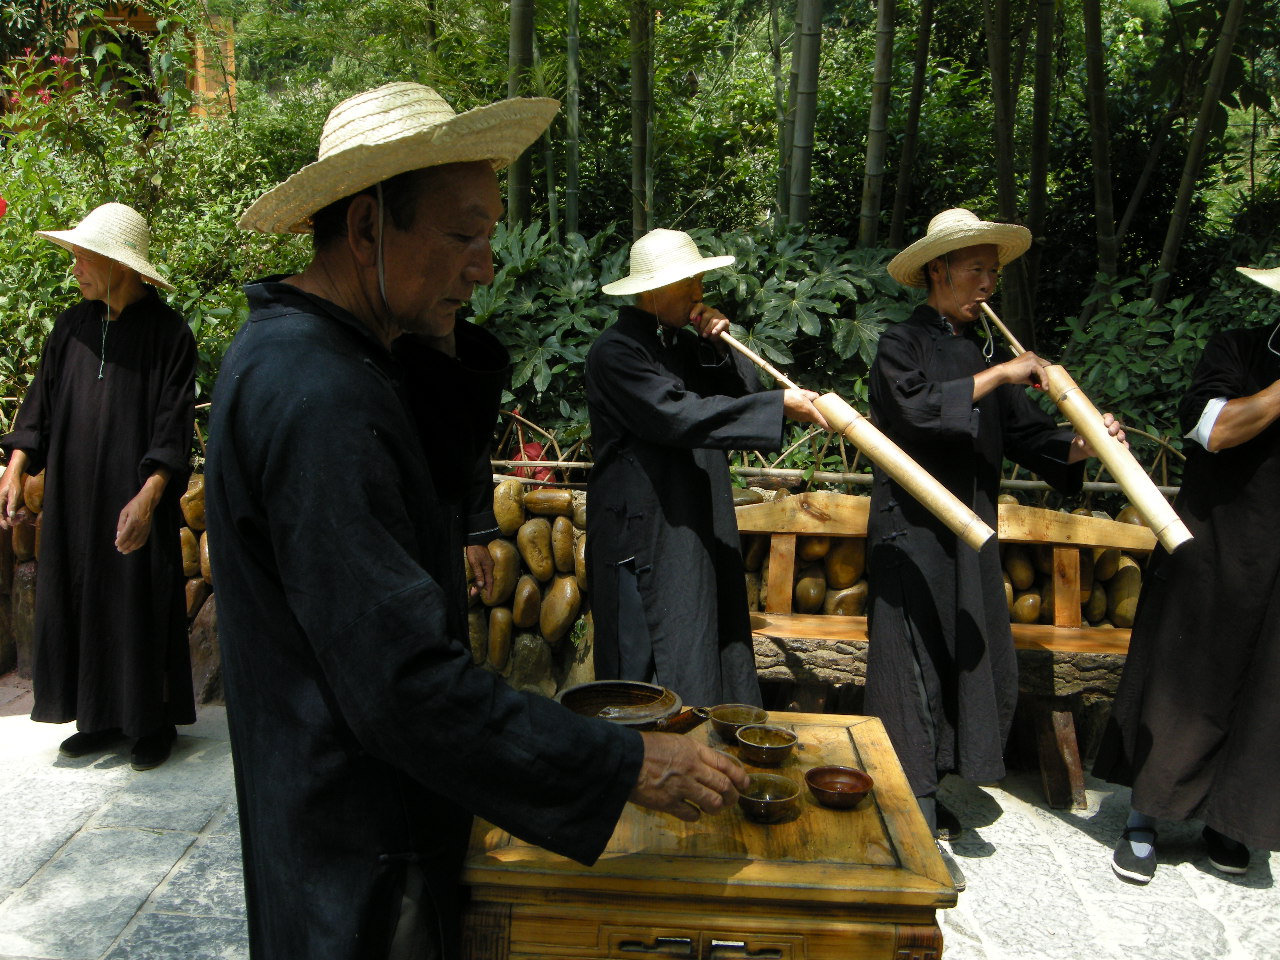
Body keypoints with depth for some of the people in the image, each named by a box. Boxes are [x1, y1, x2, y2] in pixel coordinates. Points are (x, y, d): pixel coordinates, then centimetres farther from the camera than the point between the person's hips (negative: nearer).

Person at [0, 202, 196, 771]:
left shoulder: (166, 331, -7)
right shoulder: (71, 326, 8)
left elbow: (174, 424, -12)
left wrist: (149, 495, -22)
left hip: (136, 499, -5)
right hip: (73, 498, 5)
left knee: (143, 606, 2)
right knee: (80, 602, 10)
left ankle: (154, 722, 16)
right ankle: (100, 717, 24)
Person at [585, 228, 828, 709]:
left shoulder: (682, 342, 12)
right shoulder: (615, 350, -13)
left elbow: (743, 393, 11)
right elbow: (677, 416, -25)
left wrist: (721, 349, -6)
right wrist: (780, 404, -24)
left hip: (700, 526, 8)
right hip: (646, 535, -8)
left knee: (712, 647, 12)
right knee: (655, 671, -2)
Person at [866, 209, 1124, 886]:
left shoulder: (982, 352, 14)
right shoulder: (902, 344, -5)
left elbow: (1025, 435, 8)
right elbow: (916, 407, -25)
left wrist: (1084, 445, -9)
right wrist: (996, 376, -21)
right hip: (912, 532, -7)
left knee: (976, 663, 11)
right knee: (918, 666, -3)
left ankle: (928, 794, 28)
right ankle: (915, 828, 7)